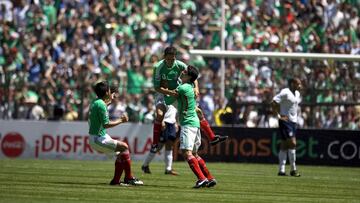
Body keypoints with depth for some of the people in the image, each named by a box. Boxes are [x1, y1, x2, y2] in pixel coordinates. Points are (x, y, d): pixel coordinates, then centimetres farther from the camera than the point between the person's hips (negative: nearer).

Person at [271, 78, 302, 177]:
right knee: (292, 143, -13)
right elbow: (273, 103, -20)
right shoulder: (285, 93, -14)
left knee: (284, 146, 7)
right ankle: (293, 169, -9)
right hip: (285, 121, -9)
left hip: (293, 121, 9)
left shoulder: (297, 94, 13)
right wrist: (279, 116, -19)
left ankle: (281, 170, 7)